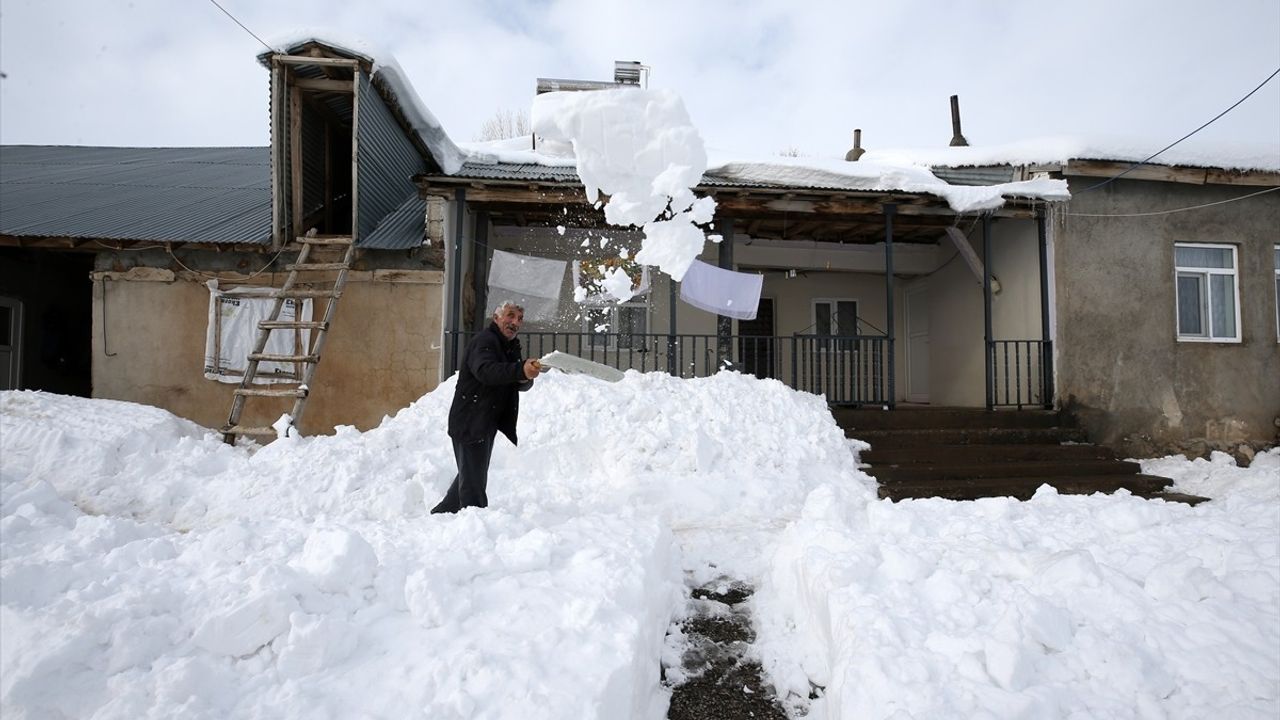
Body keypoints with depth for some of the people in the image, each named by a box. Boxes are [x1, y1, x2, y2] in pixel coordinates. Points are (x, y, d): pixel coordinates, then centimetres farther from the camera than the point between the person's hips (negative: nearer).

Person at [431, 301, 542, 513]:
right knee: (473, 482, -7)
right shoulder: (484, 342, -16)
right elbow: (486, 370, -37)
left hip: (486, 425, 10)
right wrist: (520, 369, -53)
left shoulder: (510, 347, 14)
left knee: (470, 476, 23)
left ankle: (441, 514, 39)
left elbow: (521, 385, 9)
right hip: (470, 425, -10)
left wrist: (526, 378, -16)